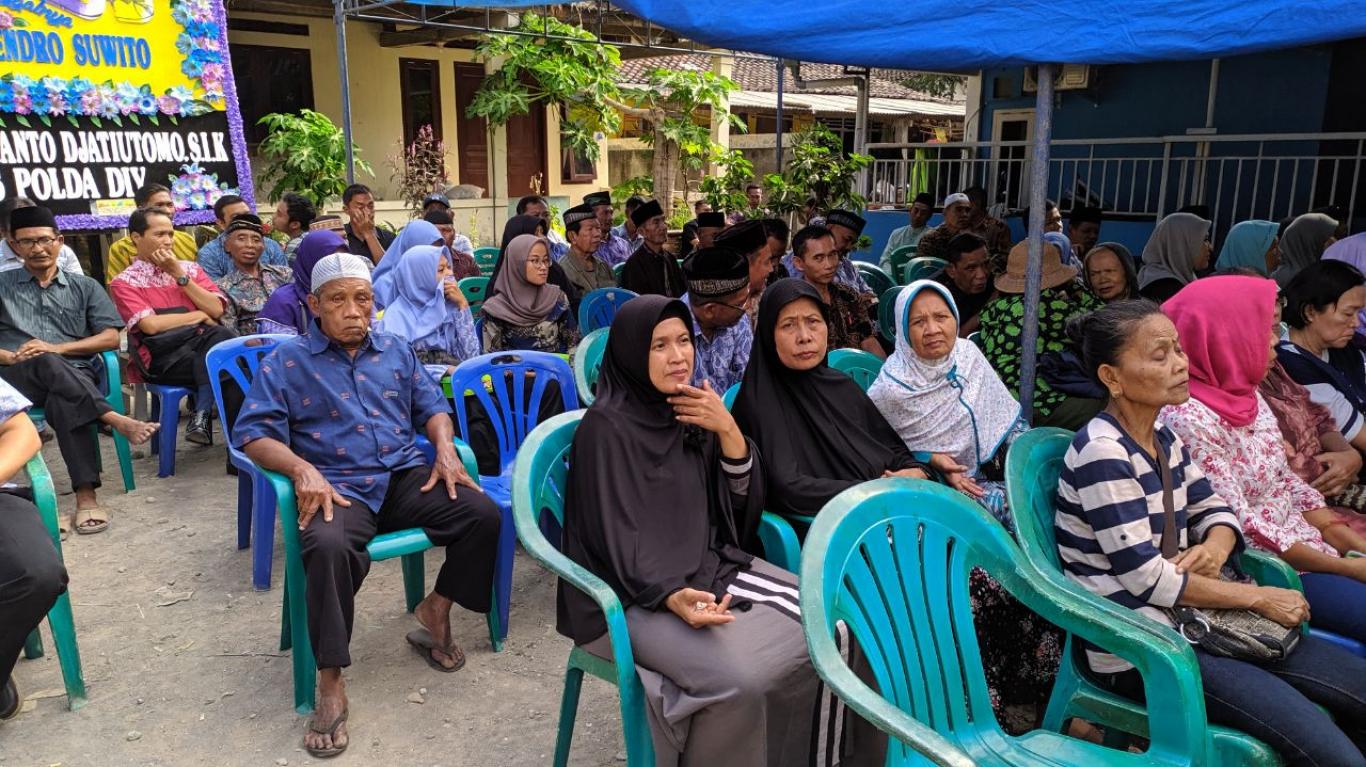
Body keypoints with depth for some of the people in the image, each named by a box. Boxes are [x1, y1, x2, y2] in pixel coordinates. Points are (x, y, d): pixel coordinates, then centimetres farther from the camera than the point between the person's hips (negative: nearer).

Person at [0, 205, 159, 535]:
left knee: (63, 404, -36)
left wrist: (57, 348, -5)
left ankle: (86, 496, -44)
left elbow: (110, 338, 8)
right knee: (49, 365, -37)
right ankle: (116, 421, -45)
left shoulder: (85, 287, 20)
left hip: (75, 373, 0)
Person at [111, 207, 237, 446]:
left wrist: (179, 275, 0)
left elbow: (216, 310, 3)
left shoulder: (190, 268, 19)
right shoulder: (125, 282, 6)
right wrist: (199, 316, -2)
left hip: (204, 341, 4)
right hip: (164, 357, -4)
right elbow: (150, 325, -10)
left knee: (220, 335, -32)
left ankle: (201, 417, -22)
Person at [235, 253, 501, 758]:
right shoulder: (287, 361, 7)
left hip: (406, 477, 4)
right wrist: (302, 470, -20)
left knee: (484, 515, -20)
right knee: (328, 548, -37)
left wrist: (445, 448, -4)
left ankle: (436, 609, 5)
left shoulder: (396, 351, 19)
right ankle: (330, 684, -23)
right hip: (336, 487, -3)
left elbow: (431, 405, 19)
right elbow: (253, 433, -2)